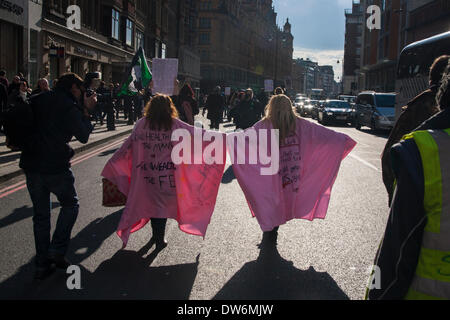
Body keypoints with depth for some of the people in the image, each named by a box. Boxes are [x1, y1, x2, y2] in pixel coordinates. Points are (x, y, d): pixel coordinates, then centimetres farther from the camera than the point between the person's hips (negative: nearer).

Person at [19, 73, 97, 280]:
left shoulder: (37, 101, 11)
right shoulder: (69, 106, -7)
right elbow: (83, 137, -3)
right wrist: (86, 111, 4)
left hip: (31, 165, 6)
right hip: (55, 166, -5)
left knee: (40, 214, 13)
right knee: (70, 205, 16)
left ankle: (42, 264, 16)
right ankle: (57, 251, 4)